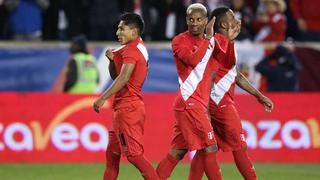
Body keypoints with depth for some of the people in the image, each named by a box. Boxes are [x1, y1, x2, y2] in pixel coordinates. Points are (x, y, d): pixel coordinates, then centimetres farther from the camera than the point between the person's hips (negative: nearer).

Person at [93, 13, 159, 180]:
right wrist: (112, 59, 3)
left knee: (134, 154, -12)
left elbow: (123, 78, -25)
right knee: (112, 153, 15)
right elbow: (115, 76, 22)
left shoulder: (131, 49, -13)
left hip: (127, 108, -11)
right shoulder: (139, 48, 18)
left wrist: (103, 98, -27)